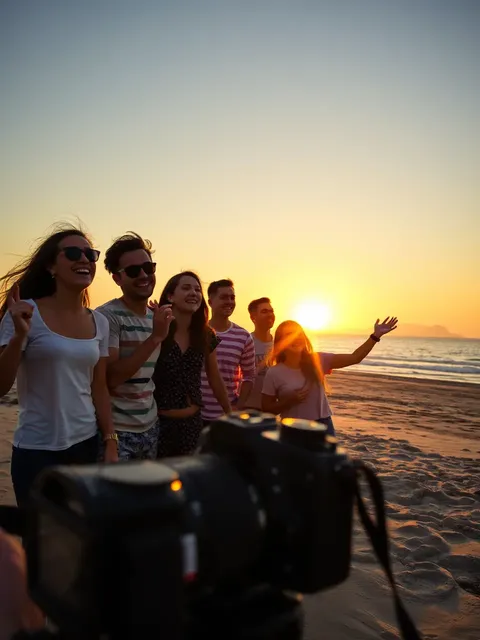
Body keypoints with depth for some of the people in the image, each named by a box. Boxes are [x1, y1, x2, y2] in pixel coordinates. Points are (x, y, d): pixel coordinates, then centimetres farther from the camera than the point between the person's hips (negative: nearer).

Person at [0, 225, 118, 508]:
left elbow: (99, 388, 7)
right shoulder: (26, 313, -11)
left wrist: (111, 443, 3)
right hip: (37, 450, -4)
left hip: (87, 444, 4)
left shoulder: (99, 323, 3)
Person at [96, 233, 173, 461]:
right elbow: (109, 378, -23)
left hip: (150, 427, 7)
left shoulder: (157, 316, 8)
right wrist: (155, 337, -26)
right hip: (117, 431, -7)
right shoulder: (107, 316, -15)